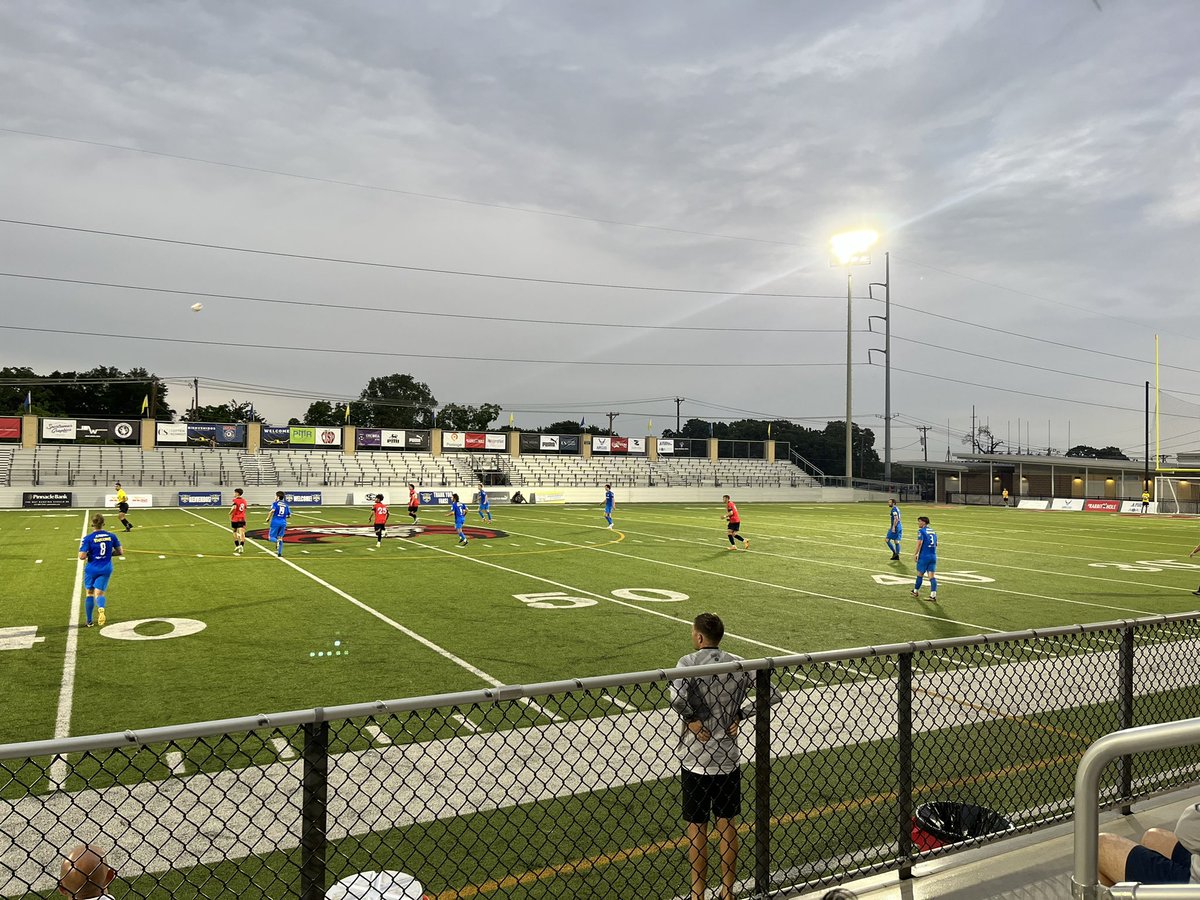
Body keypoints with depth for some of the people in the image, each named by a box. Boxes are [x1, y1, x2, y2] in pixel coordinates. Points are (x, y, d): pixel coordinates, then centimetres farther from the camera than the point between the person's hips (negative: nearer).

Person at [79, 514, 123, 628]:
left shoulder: (88, 538, -11)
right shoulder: (111, 536, -1)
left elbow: (82, 556, -16)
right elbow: (120, 552, 3)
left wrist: (89, 553, 5)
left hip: (91, 569, -1)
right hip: (106, 569, 1)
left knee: (90, 593, 16)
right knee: (99, 593, 3)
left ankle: (89, 621, 24)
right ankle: (101, 609, -32)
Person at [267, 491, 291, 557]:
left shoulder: (275, 503, -1)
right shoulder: (286, 505, 12)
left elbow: (273, 510, -19)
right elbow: (289, 515, 10)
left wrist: (268, 518, -8)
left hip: (276, 522, -4)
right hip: (283, 523, 4)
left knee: (271, 537, 6)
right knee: (280, 537, 12)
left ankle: (277, 541, -27)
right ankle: (279, 553, 5)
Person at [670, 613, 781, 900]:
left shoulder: (689, 663, -14)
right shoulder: (738, 664, -2)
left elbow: (677, 697, -32)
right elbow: (773, 693, -5)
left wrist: (692, 720, -15)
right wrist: (740, 715, -2)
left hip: (695, 759, -3)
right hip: (729, 758, 3)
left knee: (697, 828, 10)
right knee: (727, 825, 16)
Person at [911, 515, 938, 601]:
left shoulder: (921, 531, -7)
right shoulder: (933, 532, 15)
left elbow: (919, 542, -18)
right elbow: (936, 544, 20)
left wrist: (915, 554, -11)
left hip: (924, 556, -5)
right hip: (933, 556, 5)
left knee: (920, 574, 11)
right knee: (932, 576, 1)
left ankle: (915, 591, 26)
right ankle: (933, 595, -9)